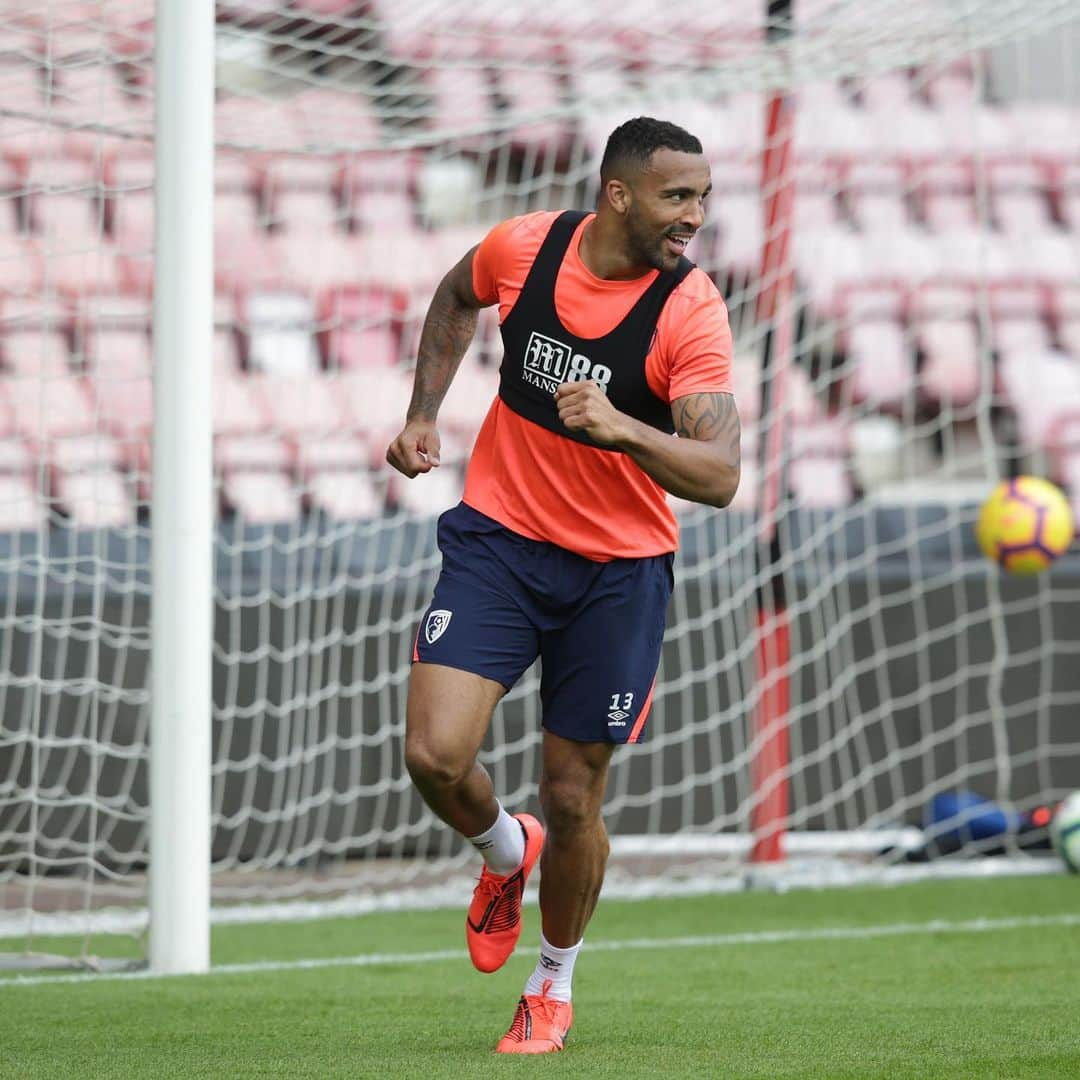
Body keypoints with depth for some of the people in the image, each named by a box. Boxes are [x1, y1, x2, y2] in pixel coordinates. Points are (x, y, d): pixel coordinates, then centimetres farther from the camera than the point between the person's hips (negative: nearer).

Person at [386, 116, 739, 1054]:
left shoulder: (691, 314, -16)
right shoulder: (522, 247, -7)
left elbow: (719, 476, -25)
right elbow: (457, 296, 18)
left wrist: (620, 425, -40)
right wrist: (423, 414, 12)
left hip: (618, 571, -2)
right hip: (497, 542, 2)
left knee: (573, 799, 4)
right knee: (435, 755, -14)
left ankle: (554, 985, 29)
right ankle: (507, 852, 22)